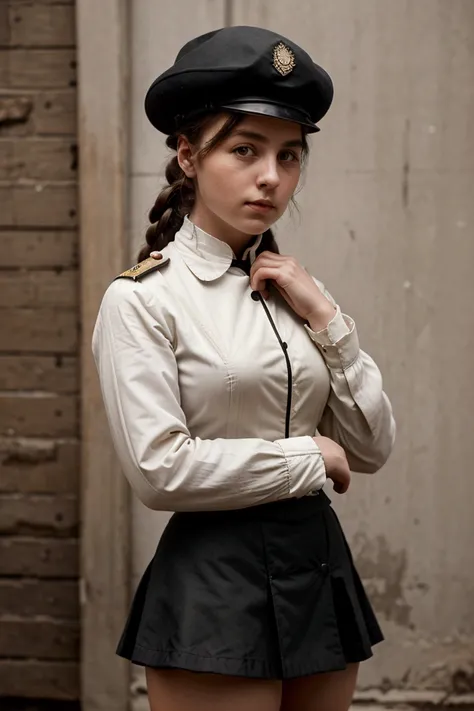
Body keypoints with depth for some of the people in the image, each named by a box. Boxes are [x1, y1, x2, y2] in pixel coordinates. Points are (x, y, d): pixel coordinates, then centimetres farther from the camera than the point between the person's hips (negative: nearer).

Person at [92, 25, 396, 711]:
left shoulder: (296, 288, 9)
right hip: (215, 583, -6)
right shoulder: (143, 299, -8)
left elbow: (372, 449, 7)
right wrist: (310, 457, -7)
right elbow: (160, 470, -17)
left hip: (320, 568, 6)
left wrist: (326, 319, -5)